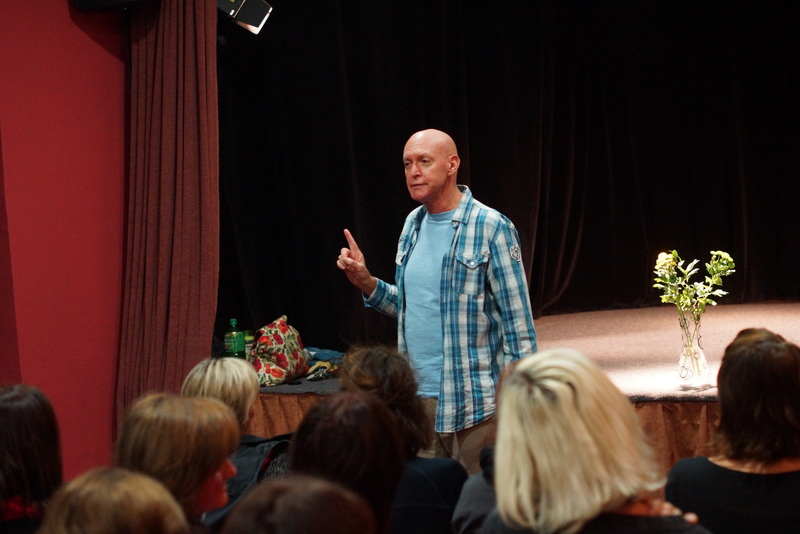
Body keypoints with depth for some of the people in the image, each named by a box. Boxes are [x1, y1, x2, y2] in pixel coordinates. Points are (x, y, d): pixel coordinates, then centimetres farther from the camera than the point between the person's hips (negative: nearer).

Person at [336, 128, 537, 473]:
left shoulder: (491, 228, -9)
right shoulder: (413, 225, 12)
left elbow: (518, 323, -10)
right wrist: (366, 282, 5)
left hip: (474, 404, -6)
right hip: (418, 395, 7)